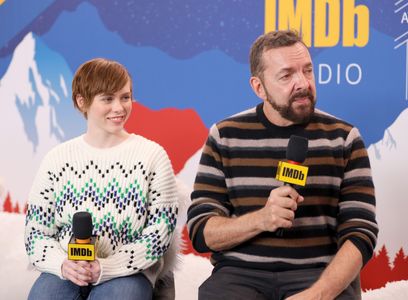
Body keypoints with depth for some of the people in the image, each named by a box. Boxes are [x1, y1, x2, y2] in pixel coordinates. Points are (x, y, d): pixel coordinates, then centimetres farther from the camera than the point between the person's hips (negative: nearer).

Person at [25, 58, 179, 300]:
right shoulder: (58, 159, 7)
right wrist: (62, 264, -14)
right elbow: (36, 233, 8)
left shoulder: (153, 155, 2)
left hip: (126, 273, -1)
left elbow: (159, 235, -2)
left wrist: (104, 268, -14)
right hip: (64, 271, 1)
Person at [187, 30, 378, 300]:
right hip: (240, 273, 0)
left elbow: (360, 234, -2)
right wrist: (261, 219, -17)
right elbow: (201, 232, 1)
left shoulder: (343, 138, 4)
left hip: (321, 274, 0)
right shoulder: (224, 137, 4)